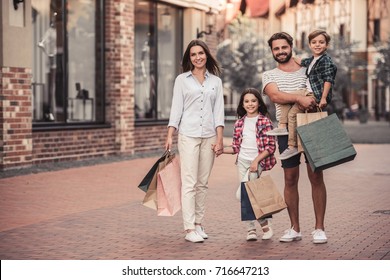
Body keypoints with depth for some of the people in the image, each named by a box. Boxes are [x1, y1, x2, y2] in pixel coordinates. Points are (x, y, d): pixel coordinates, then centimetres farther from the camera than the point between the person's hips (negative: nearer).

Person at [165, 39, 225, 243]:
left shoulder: (215, 81, 11)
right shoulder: (182, 80, 6)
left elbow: (218, 111, 7)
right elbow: (176, 109, 4)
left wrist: (220, 139, 0)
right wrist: (169, 136, -3)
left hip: (209, 136, 3)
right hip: (188, 135, -2)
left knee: (202, 183, 6)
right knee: (189, 182, -8)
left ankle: (198, 224, 14)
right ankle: (189, 229, -10)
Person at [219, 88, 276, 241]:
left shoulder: (265, 121, -4)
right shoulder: (239, 123, 10)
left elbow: (271, 147, -8)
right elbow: (236, 147, 13)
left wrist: (256, 160, -16)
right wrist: (221, 149, -3)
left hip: (258, 162, -5)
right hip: (242, 161, 5)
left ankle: (264, 222, 2)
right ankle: (251, 229, 11)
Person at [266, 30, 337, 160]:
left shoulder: (326, 60, -10)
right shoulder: (311, 60, 17)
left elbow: (328, 80, -17)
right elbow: (301, 62, 39)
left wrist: (323, 98, -23)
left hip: (316, 95, -9)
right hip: (309, 92, 9)